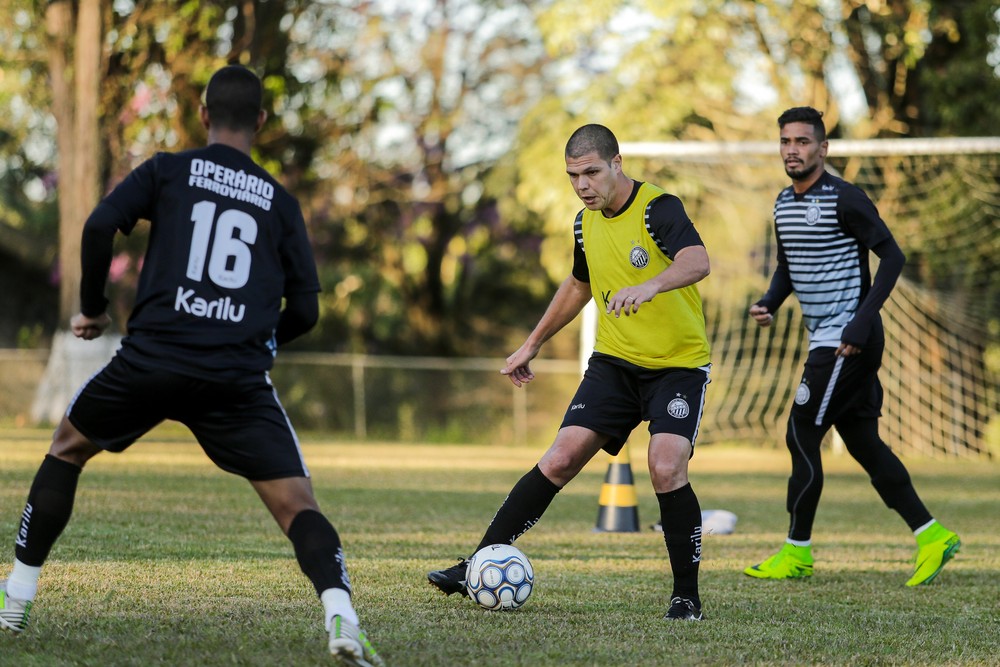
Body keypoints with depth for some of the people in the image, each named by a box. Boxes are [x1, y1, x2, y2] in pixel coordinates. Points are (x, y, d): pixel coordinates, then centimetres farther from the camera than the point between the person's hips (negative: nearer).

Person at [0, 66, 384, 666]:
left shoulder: (168, 170, 12)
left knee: (68, 448, 25)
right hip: (240, 379, 0)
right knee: (297, 504, 1)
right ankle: (341, 619, -26)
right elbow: (305, 311, 12)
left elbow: (100, 226, -4)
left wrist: (93, 308, 10)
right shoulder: (281, 202, 16)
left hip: (153, 356, 0)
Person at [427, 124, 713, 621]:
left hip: (678, 366, -5)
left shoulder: (658, 209, -17)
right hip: (614, 361, 5)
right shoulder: (587, 223, 5)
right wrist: (532, 344, 28)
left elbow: (697, 261, -38)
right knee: (561, 459, -6)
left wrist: (651, 285, -57)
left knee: (667, 469, -22)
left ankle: (687, 596, -7)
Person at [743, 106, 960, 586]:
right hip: (824, 341, 9)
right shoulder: (784, 204, 12)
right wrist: (770, 303, 4)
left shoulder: (844, 199, -13)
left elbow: (892, 256, -15)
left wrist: (862, 321, -21)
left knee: (801, 438, -6)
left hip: (847, 342, -9)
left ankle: (797, 552, 4)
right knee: (863, 442, 8)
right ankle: (931, 535, 11)